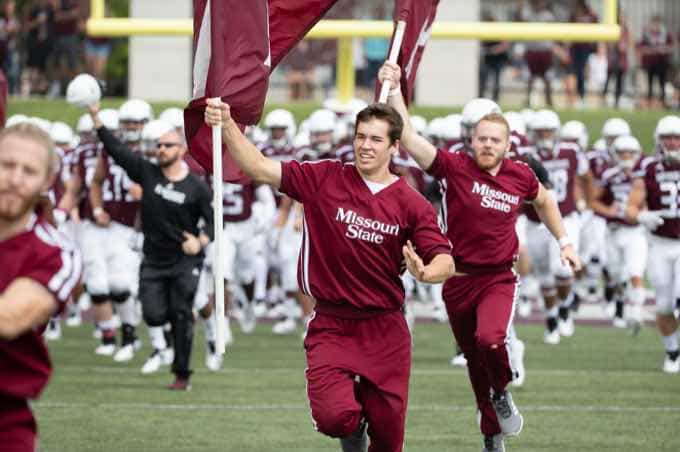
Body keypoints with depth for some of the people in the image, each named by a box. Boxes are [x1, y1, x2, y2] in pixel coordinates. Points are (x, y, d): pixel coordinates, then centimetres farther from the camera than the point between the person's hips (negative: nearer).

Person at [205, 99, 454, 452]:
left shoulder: (411, 204, -1)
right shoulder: (324, 179, -1)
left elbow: (446, 262, -6)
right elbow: (259, 168, -8)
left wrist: (425, 273, -30)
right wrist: (226, 126, -22)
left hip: (385, 330, 1)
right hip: (331, 327, -1)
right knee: (334, 416, -22)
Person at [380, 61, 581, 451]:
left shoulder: (521, 176, -2)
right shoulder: (456, 167, -10)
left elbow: (544, 202, 21)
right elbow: (409, 139, -20)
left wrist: (564, 242, 17)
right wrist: (394, 91, -29)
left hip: (499, 279, -1)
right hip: (459, 279, 1)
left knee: (490, 339, -28)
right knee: (476, 363, 11)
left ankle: (502, 394, 4)